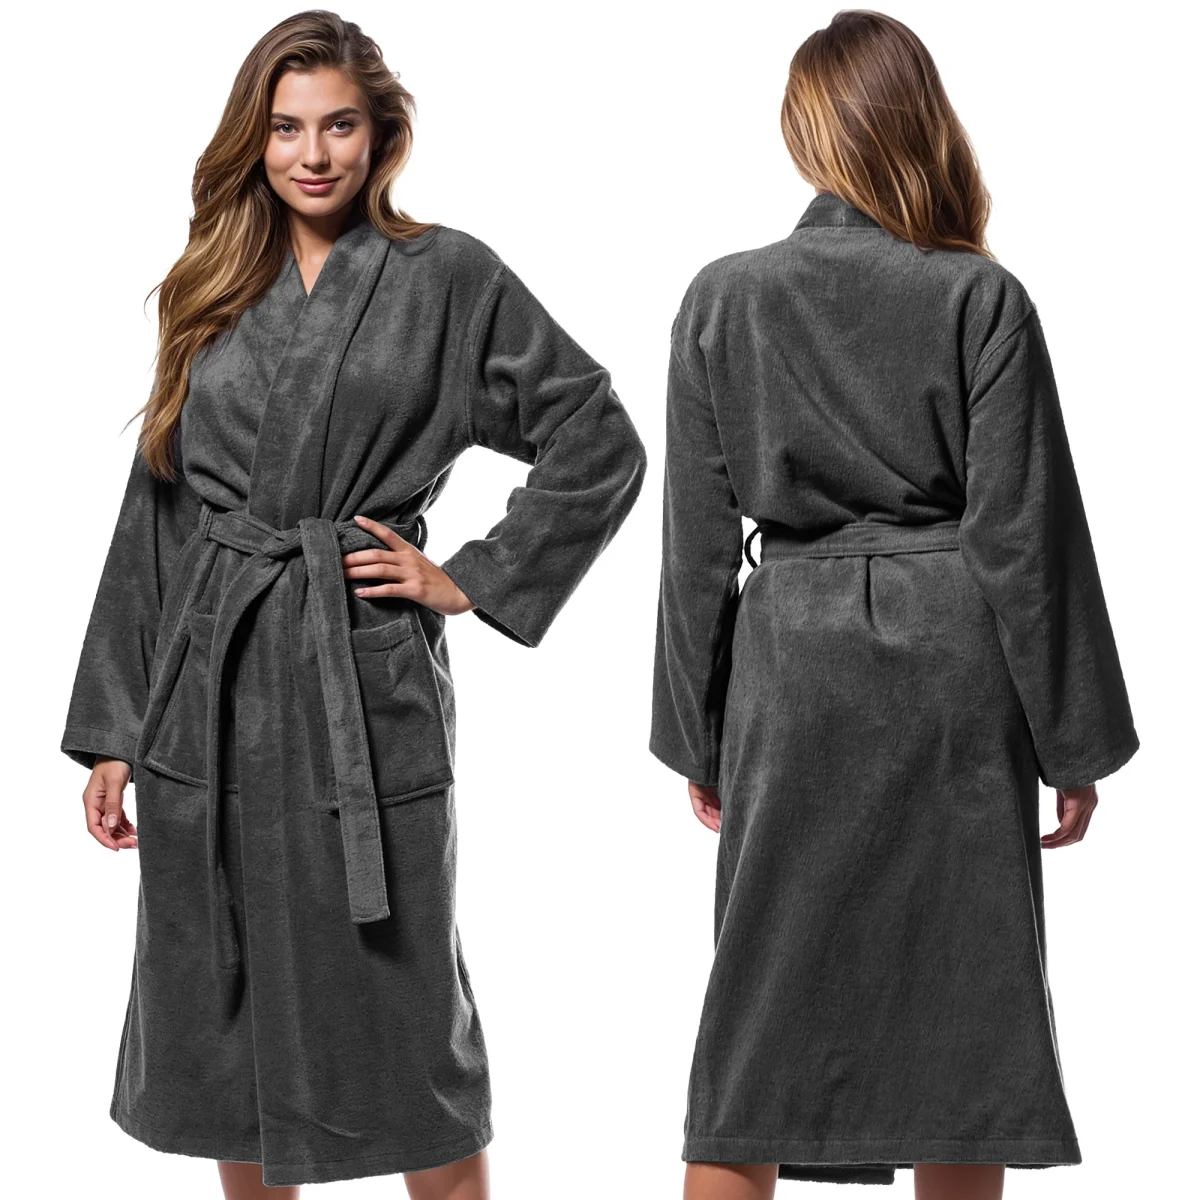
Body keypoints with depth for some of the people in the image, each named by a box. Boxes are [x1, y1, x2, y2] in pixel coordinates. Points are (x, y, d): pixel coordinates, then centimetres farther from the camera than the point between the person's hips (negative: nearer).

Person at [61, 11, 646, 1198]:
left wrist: (472, 579, -4)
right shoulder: (213, 293, 10)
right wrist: (110, 732, 8)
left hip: (363, 683, -4)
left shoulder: (448, 277, -1)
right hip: (205, 690, 4)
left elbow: (598, 446, 0)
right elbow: (154, 514, 11)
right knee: (222, 1015, 11)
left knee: (397, 1006, 2)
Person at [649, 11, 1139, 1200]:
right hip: (953, 667, -1)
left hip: (791, 667, 1)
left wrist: (698, 738, 11)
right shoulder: (983, 299, -6)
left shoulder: (722, 298, -2)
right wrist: (1073, 741, 2)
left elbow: (699, 542, 2)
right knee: (960, 1005, 10)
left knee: (763, 1007, 8)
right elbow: (1027, 531, -6)